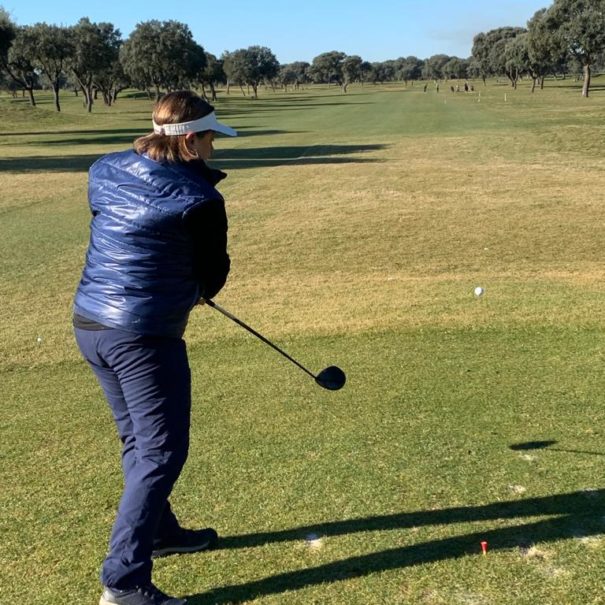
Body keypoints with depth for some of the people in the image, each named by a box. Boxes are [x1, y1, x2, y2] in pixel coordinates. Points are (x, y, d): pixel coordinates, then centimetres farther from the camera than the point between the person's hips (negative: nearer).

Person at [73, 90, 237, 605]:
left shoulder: (105, 173, 6)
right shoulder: (198, 200, -13)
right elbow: (214, 276, -4)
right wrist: (197, 289, 20)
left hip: (90, 325, 8)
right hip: (145, 335, -8)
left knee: (139, 440, 22)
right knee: (162, 451, 1)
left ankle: (160, 531, 40)